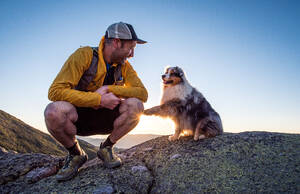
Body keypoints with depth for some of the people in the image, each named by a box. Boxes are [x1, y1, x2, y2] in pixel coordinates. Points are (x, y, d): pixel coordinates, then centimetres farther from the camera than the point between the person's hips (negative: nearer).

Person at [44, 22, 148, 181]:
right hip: (78, 119, -3)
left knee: (136, 106, -23)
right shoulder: (85, 55, -18)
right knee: (54, 111, -36)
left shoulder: (124, 65, -4)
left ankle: (106, 148, -1)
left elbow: (143, 93, -12)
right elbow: (55, 91, -27)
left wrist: (109, 89, -24)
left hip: (104, 119, 3)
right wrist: (99, 99, -32)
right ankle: (75, 154, -5)